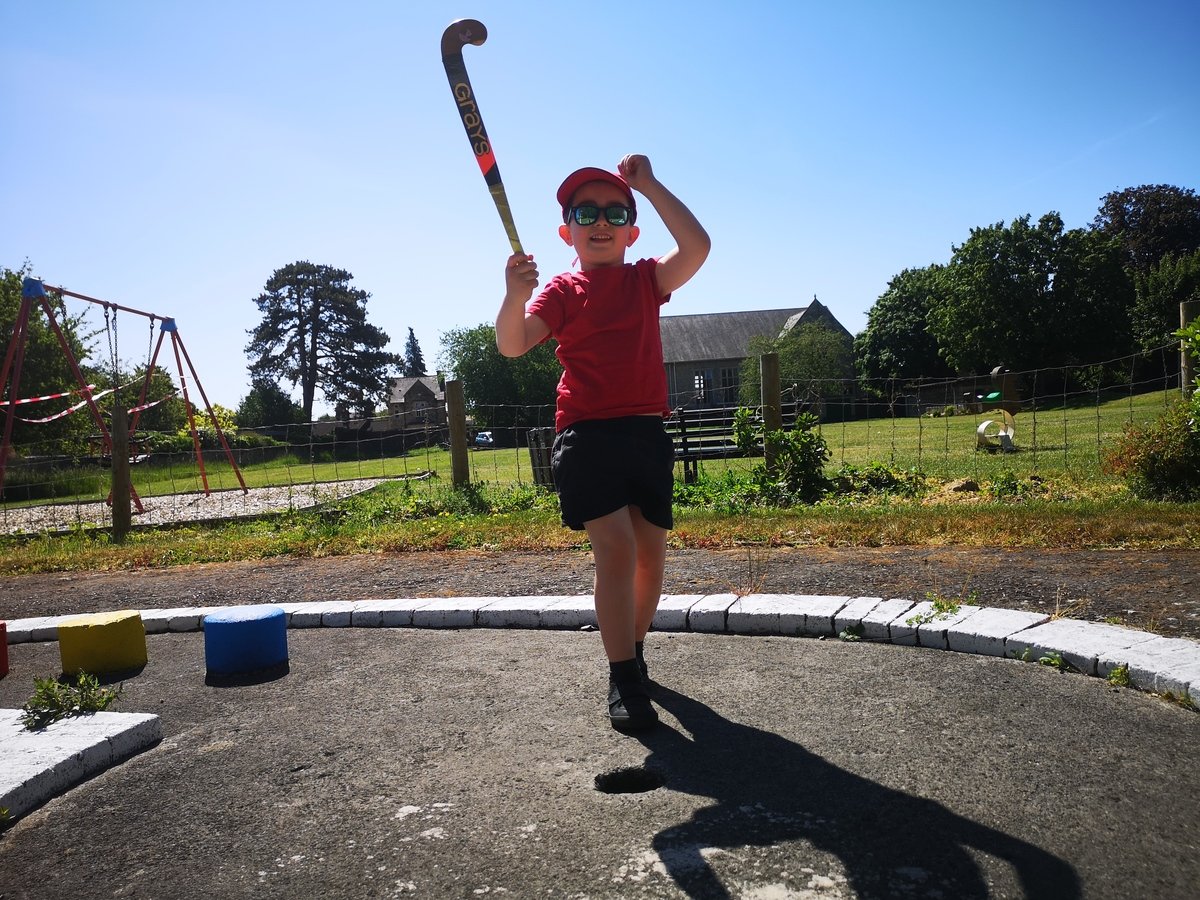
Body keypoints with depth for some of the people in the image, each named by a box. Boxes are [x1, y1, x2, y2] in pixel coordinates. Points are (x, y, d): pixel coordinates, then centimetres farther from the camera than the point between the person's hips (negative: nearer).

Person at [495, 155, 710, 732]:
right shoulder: (562, 291, 4)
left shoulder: (646, 280, 11)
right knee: (616, 547, -17)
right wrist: (515, 296, -29)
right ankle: (624, 683, -9)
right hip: (586, 435, -3)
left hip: (647, 433, 4)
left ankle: (633, 650, 32)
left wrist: (648, 185, -6)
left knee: (651, 553, 10)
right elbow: (512, 344, -10)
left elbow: (697, 247, -7)